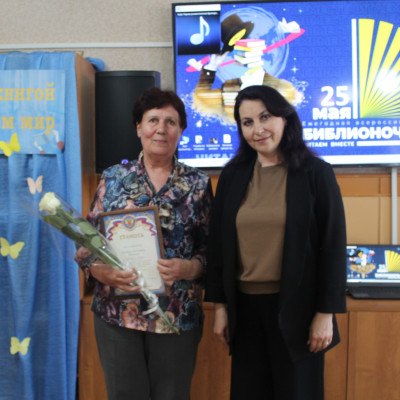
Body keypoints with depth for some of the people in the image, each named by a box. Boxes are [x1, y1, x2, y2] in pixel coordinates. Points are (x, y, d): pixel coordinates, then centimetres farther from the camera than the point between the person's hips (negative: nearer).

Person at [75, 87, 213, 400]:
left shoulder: (198, 183, 2)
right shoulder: (113, 179, 3)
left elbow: (211, 246, 2)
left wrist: (190, 268, -17)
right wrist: (102, 271, -15)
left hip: (177, 314, 0)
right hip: (117, 312, 1)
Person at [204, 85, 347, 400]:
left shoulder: (316, 173, -5)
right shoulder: (233, 175, 4)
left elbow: (333, 246, -5)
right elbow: (218, 243, 7)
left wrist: (326, 313, -7)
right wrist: (220, 305, 5)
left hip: (296, 307, -3)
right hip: (245, 306, 3)